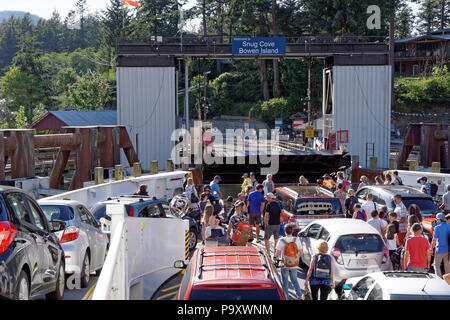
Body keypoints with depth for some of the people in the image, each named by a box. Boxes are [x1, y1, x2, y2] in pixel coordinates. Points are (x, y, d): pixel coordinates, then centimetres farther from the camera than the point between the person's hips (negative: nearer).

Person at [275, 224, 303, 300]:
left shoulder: (281, 241, -15)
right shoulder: (297, 240, -7)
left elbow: (277, 254, -13)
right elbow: (301, 253, -1)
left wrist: (278, 257, 9)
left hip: (285, 265, -2)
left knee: (285, 281, 14)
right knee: (294, 280, 21)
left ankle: (286, 297, 19)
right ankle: (299, 296, 14)